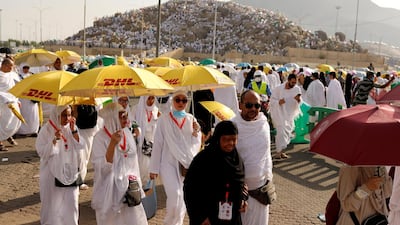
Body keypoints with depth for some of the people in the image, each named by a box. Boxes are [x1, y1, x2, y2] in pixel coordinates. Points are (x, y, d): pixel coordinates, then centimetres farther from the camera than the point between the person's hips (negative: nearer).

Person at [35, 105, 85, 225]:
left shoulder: (72, 128, 3)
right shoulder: (47, 130, -10)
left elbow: (80, 146, -4)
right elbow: (41, 152, -14)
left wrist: (73, 130, -15)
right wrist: (55, 140, -26)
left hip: (70, 172, 3)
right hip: (53, 174, -3)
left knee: (71, 203, 8)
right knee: (53, 204, 6)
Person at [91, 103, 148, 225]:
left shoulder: (127, 133, 3)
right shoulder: (100, 137, -14)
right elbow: (102, 168, -22)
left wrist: (136, 182, 11)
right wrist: (113, 143, -29)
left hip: (128, 187, 5)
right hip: (110, 190, -5)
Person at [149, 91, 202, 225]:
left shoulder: (191, 119, 7)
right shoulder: (164, 119, -1)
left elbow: (195, 145, 9)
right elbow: (158, 143, 0)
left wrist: (196, 132, -10)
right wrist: (154, 168, -1)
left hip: (186, 163, 3)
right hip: (169, 162, -3)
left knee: (183, 198, 7)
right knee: (175, 195, -19)